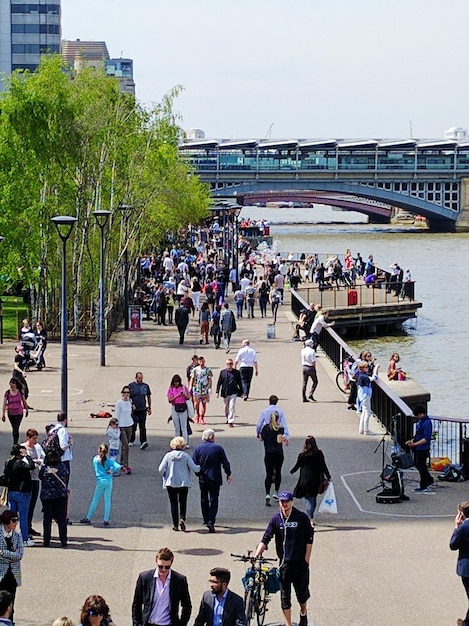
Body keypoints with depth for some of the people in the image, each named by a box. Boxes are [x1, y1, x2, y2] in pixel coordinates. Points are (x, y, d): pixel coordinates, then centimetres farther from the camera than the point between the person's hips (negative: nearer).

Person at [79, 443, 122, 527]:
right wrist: (111, 471, 0)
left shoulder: (95, 459, 0)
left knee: (95, 501, 10)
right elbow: (118, 467, -14)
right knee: (107, 501, 4)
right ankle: (106, 520, 4)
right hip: (108, 481, 0)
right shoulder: (108, 460, -4)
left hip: (100, 481, 0)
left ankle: (88, 518, 15)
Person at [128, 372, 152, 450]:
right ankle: (131, 441, 26)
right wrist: (131, 405, -11)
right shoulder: (131, 386, 0)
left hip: (142, 410, 1)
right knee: (133, 426, 9)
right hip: (133, 410, -1)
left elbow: (149, 397, 15)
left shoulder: (146, 386, 6)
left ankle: (143, 442, -15)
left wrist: (149, 408, 15)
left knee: (142, 426, -8)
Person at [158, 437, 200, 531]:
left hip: (171, 483, 0)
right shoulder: (185, 456, -7)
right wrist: (200, 467, 13)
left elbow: (161, 469, -9)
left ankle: (175, 525, 8)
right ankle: (182, 518, -8)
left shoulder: (168, 455, -6)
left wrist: (165, 475, 12)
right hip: (184, 483, 0)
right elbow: (194, 468, -8)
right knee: (183, 502, 15)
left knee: (173, 504, 9)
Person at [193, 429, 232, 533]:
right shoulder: (218, 448, -6)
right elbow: (225, 463, -2)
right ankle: (211, 521, -13)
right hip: (215, 478, -2)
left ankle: (206, 520, 25)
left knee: (204, 500, 17)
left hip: (203, 479, 2)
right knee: (214, 500, 1)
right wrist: (228, 474, 12)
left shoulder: (198, 449, -4)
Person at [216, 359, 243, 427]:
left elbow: (239, 383, 8)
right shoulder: (222, 372, 2)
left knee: (232, 407, -11)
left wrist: (241, 392, 9)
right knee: (226, 407, 15)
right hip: (225, 393, 1)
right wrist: (217, 392, -2)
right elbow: (219, 382, 3)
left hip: (233, 392, -1)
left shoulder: (236, 372, 3)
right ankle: (228, 418, 37)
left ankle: (230, 421, -10)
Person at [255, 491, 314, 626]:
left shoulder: (302, 518, -5)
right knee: (285, 596, 1)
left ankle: (303, 613, 41)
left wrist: (307, 559, -4)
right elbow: (265, 539, -4)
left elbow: (309, 539, 0)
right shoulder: (276, 519, -2)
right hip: (284, 563, 1)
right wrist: (256, 555, -17)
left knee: (302, 592, 11)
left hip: (300, 563, -1)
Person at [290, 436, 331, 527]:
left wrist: (291, 471, 23)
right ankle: (310, 517, 29)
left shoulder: (302, 455, -8)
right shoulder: (319, 454, -5)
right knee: (313, 499, 17)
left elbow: (297, 466, 3)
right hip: (316, 480, 2)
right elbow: (324, 466, -2)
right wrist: (328, 477, 6)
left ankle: (311, 519, -13)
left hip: (305, 480, -2)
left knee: (308, 499, 1)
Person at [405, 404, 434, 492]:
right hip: (418, 449, 10)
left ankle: (423, 486, 12)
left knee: (421, 466, 0)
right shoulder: (420, 421, 9)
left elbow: (426, 439, -24)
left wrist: (414, 444, -26)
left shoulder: (426, 422, -21)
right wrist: (412, 441, 6)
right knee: (418, 465, 18)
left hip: (423, 449, -10)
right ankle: (429, 481, 32)